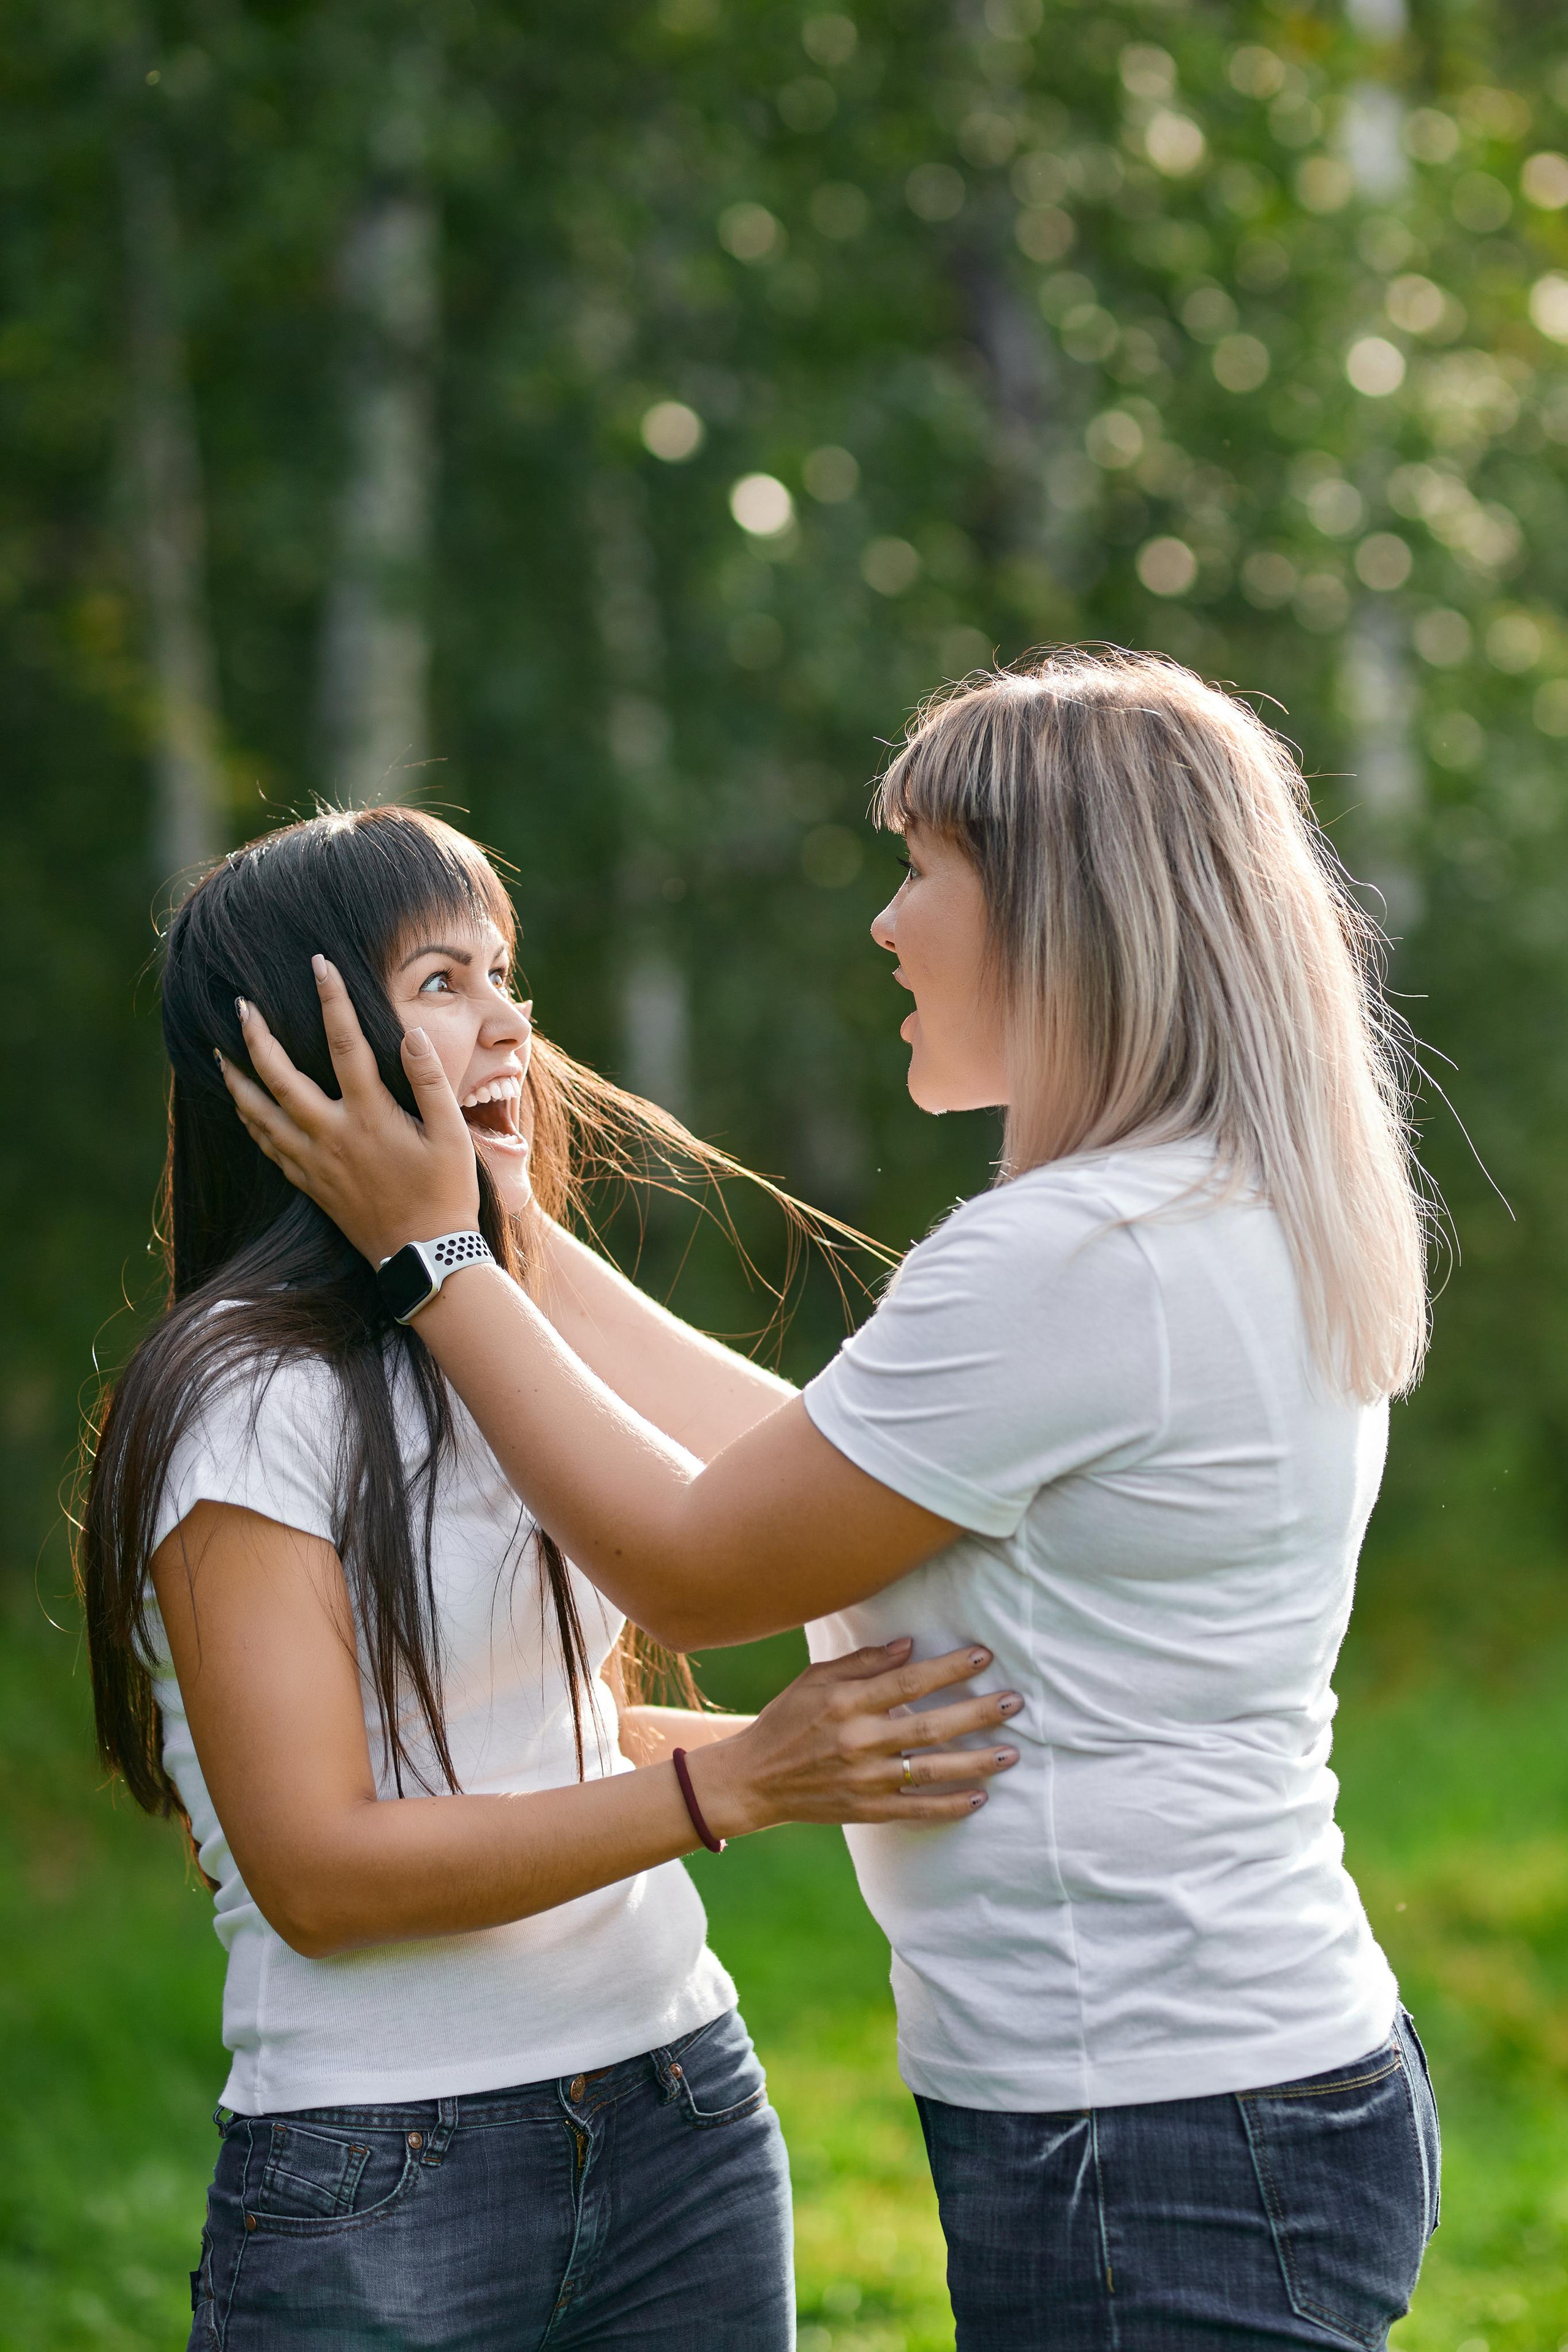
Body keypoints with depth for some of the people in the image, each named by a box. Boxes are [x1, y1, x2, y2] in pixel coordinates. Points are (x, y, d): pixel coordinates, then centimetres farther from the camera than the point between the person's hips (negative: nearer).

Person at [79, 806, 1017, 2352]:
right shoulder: (244, 1396, -13)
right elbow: (316, 1868, -17)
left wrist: (850, 1757, 2)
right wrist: (741, 1784, -21)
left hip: (684, 2115, 6)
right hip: (376, 2197, -6)